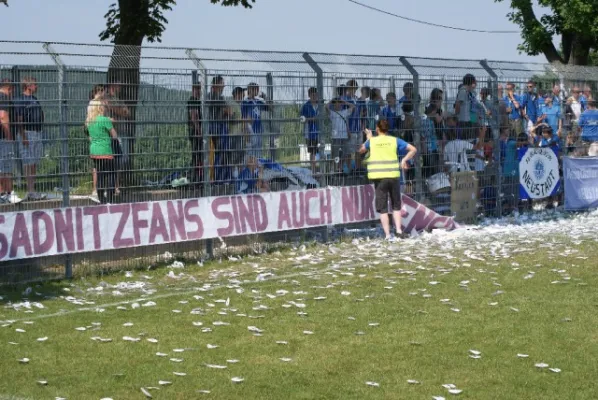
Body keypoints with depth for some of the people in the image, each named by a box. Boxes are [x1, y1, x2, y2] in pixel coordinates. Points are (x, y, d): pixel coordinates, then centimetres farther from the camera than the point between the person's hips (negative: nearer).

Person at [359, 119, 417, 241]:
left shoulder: (372, 141, 3)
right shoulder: (395, 141, 4)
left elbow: (361, 150, 23)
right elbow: (413, 149, 0)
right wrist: (404, 160, 8)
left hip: (379, 178, -1)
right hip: (393, 176, 1)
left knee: (383, 208, 3)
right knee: (396, 205, 15)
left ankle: (388, 235, -1)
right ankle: (399, 230, 3)